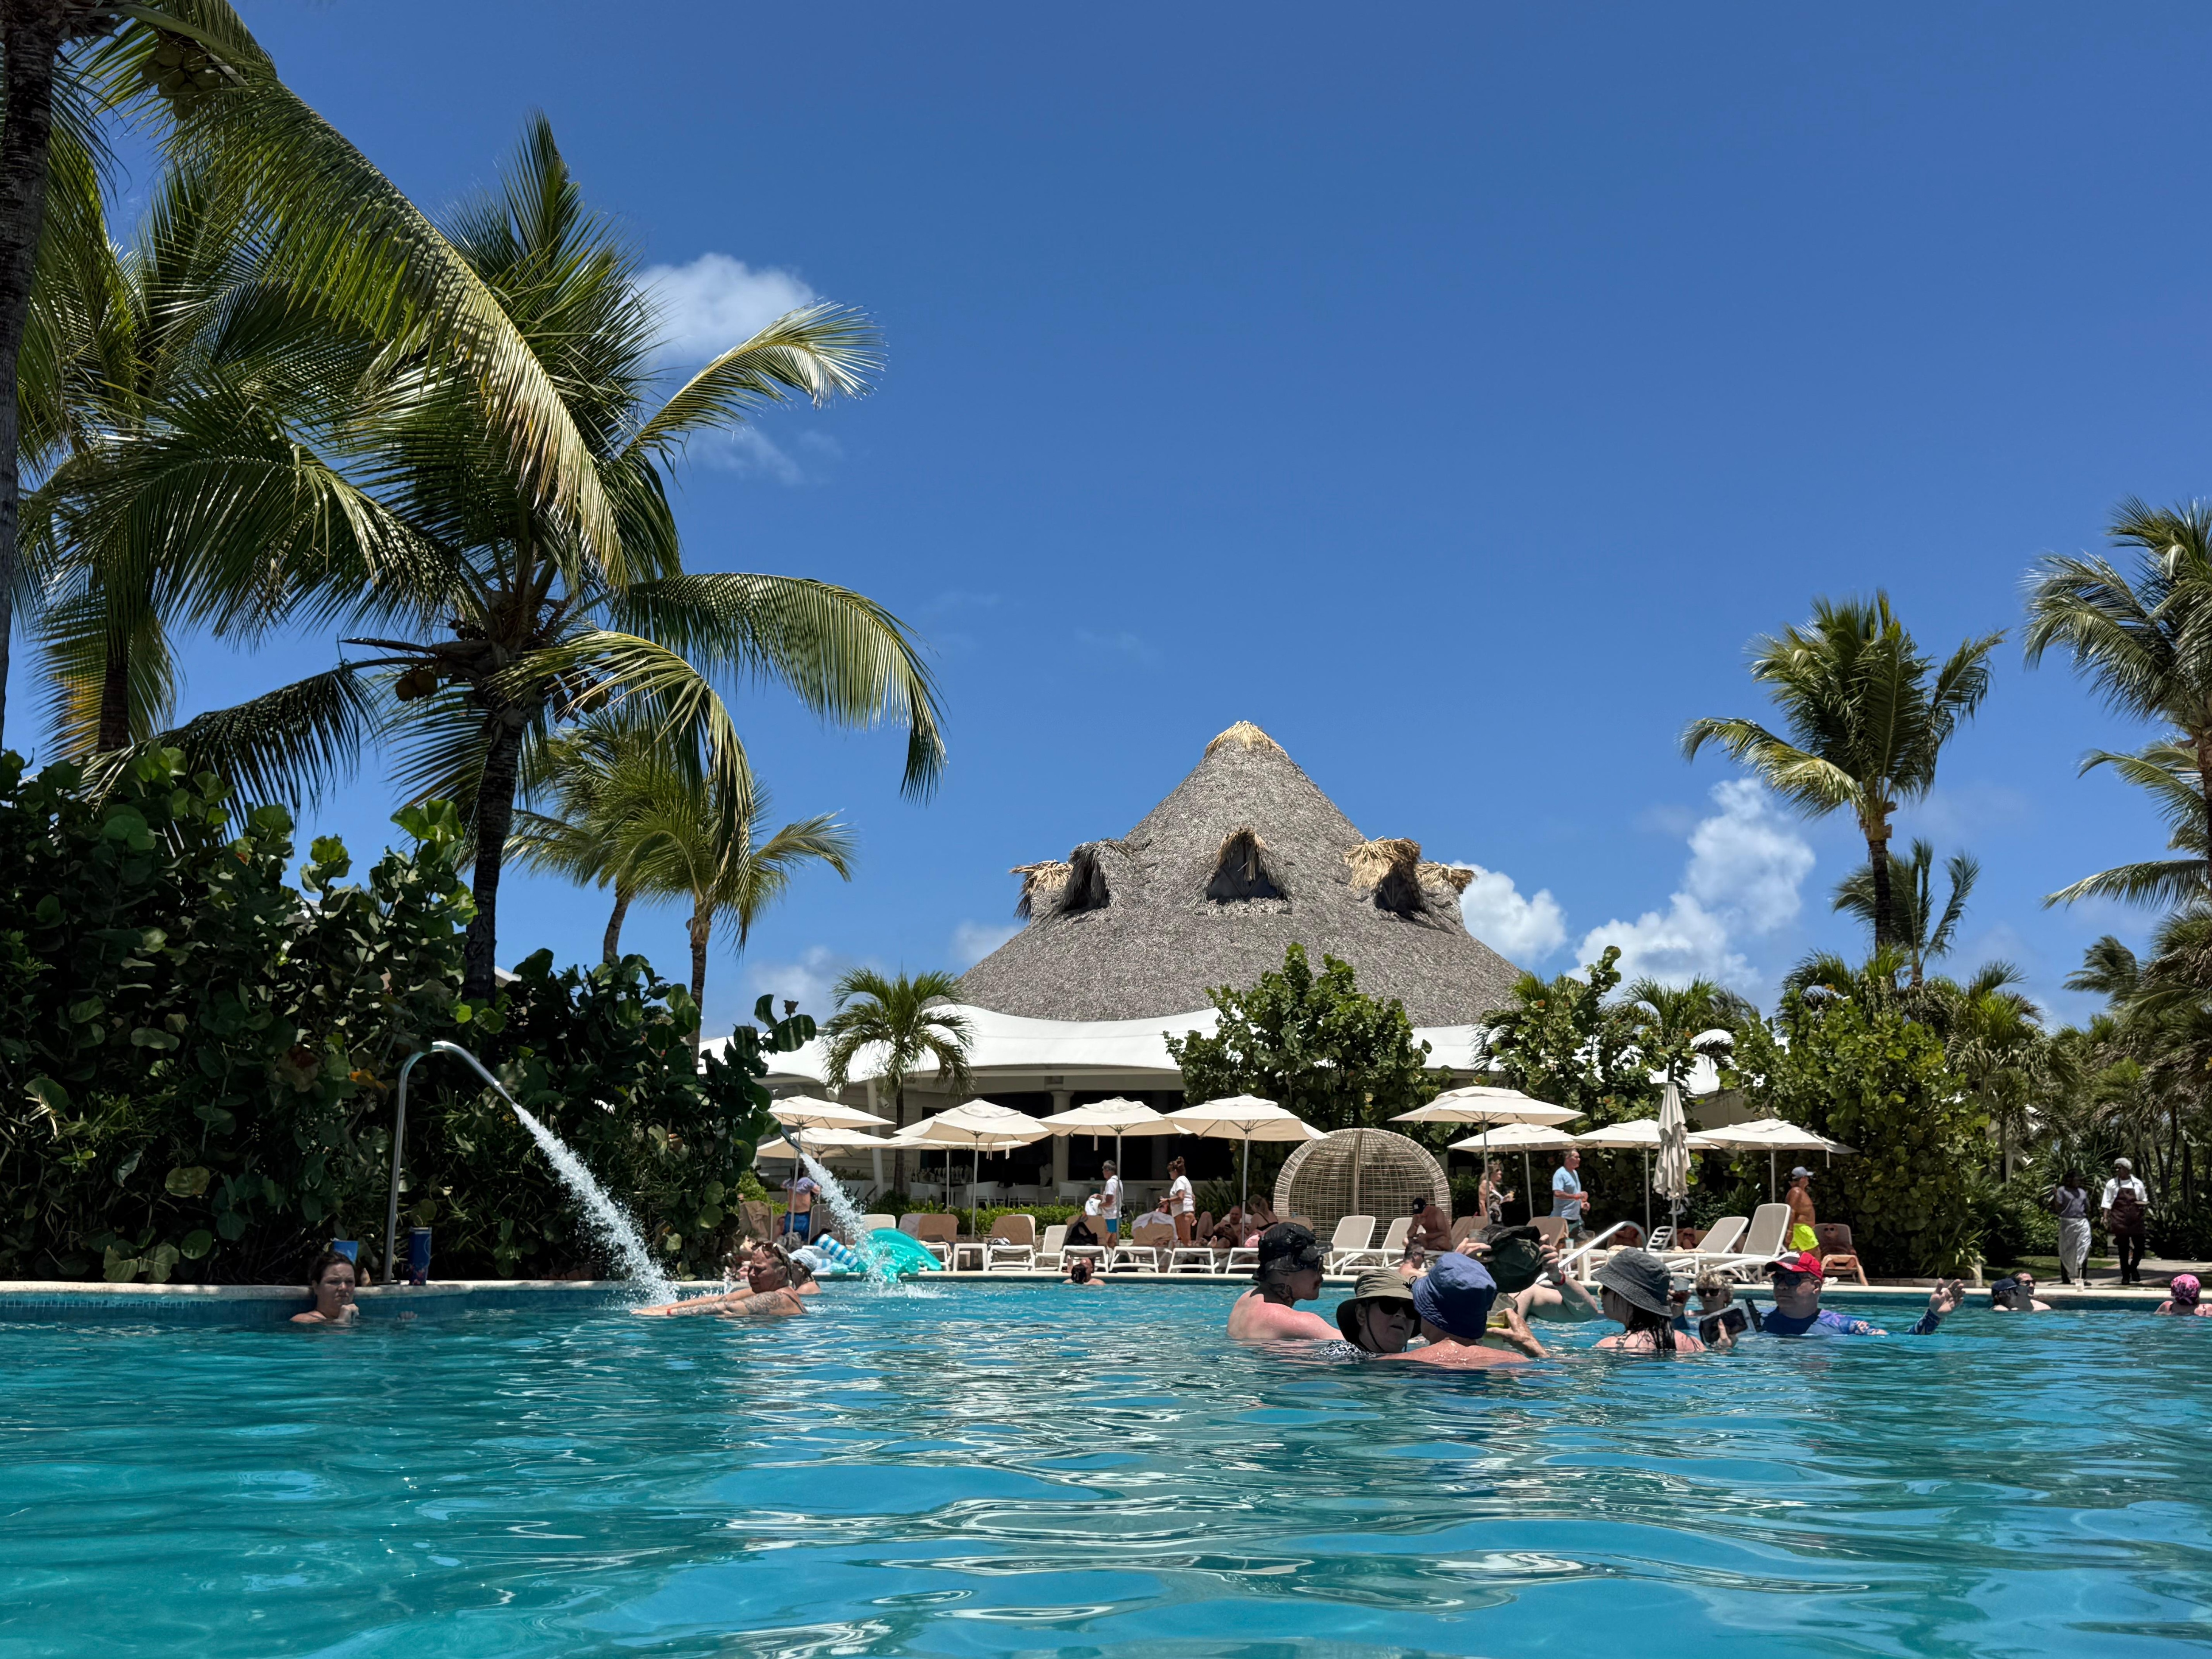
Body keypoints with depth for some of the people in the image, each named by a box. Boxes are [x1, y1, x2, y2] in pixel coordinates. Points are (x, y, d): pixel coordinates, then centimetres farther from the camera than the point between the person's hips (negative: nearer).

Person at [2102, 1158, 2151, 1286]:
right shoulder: (2112, 1184, 4)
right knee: (2123, 1249, 0)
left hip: (2136, 1221, 1)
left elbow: (2144, 1202, 16)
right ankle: (2125, 1276, 10)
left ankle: (2133, 1268, 25)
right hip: (2120, 1222, -1)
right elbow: (2107, 1203, 3)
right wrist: (2106, 1218, -5)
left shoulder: (2138, 1184, 7)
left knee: (2139, 1246, -2)